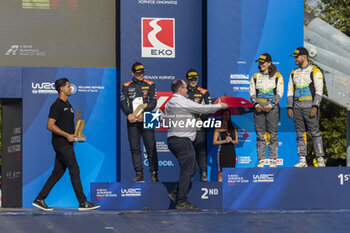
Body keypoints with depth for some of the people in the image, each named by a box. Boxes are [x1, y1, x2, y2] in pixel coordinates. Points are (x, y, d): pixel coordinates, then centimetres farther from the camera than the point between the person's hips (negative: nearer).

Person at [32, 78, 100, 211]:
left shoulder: (68, 105, 19)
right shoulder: (57, 105, -11)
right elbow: (50, 125, -17)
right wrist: (67, 135, -18)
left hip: (67, 143, 9)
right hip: (61, 143, -9)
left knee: (58, 173, 9)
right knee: (75, 171, -8)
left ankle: (39, 199, 13)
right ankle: (83, 203, -5)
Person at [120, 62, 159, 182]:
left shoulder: (150, 85, 9)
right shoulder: (126, 86, 12)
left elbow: (153, 102, 0)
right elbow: (123, 102, 4)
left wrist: (143, 113, -14)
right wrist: (129, 114, -14)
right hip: (132, 120, 2)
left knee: (151, 147, -6)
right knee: (135, 148, 0)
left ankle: (154, 173, -4)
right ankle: (139, 174, 3)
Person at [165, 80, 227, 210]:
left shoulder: (169, 104, 16)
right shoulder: (183, 102, -11)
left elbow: (166, 119, 18)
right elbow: (203, 109, -7)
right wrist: (220, 106, 7)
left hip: (172, 139, 10)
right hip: (182, 141, -10)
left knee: (193, 169, 15)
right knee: (187, 171, -5)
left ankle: (175, 193, 11)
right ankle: (181, 202, -4)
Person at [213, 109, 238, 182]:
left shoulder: (233, 128, 15)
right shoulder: (218, 128, 4)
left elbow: (237, 141, 15)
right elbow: (214, 142, -1)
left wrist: (231, 140, -5)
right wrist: (224, 141, -12)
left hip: (231, 151, 4)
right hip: (222, 151, -4)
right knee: (221, 173, -8)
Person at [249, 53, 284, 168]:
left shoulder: (277, 76, 5)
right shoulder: (255, 76, 14)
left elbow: (280, 92, -1)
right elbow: (252, 92, 10)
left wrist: (271, 104, -12)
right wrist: (256, 104, -7)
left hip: (272, 107, -2)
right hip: (259, 107, 2)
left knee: (273, 134, -3)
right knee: (260, 134, 0)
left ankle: (273, 160, 1)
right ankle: (261, 160, 4)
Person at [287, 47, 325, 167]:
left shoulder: (315, 71, -3)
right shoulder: (294, 73, 15)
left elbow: (319, 90, -9)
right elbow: (290, 91, 16)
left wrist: (315, 107, -17)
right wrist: (289, 107, 6)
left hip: (309, 105, -5)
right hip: (297, 106, 5)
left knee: (315, 132, -6)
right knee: (300, 134, 5)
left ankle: (320, 160, -4)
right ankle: (302, 160, 8)